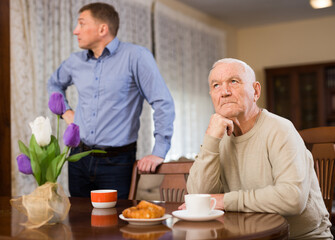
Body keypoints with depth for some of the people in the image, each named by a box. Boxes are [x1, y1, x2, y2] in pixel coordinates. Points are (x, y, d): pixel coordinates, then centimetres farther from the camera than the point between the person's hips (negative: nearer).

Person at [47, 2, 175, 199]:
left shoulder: (136, 57, -11)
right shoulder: (76, 61, 7)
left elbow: (163, 103, -15)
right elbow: (55, 84, 30)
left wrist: (159, 152, -20)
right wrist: (65, 111, 12)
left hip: (117, 161, -5)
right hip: (79, 158, 5)